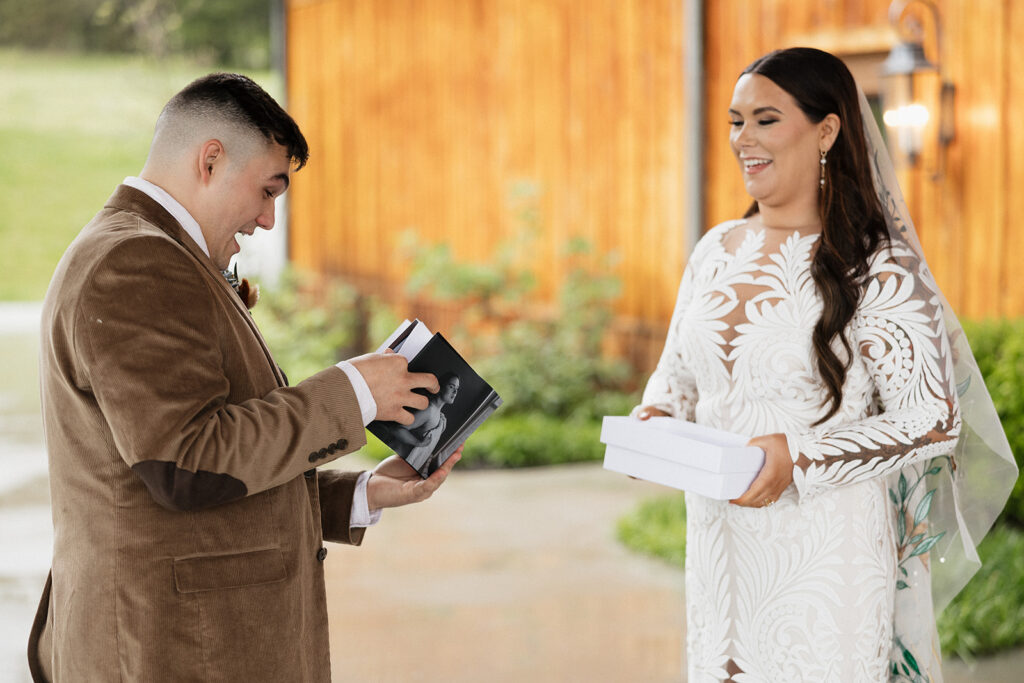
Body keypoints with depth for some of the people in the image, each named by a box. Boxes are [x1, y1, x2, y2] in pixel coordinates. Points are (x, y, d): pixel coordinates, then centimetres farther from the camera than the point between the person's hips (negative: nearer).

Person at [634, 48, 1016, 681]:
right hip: (720, 551, 5)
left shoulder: (883, 268, -10)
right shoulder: (716, 250, 8)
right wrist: (654, 418, -3)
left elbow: (932, 421, -13)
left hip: (825, 563, -5)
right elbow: (678, 370, 19)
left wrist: (798, 457, -23)